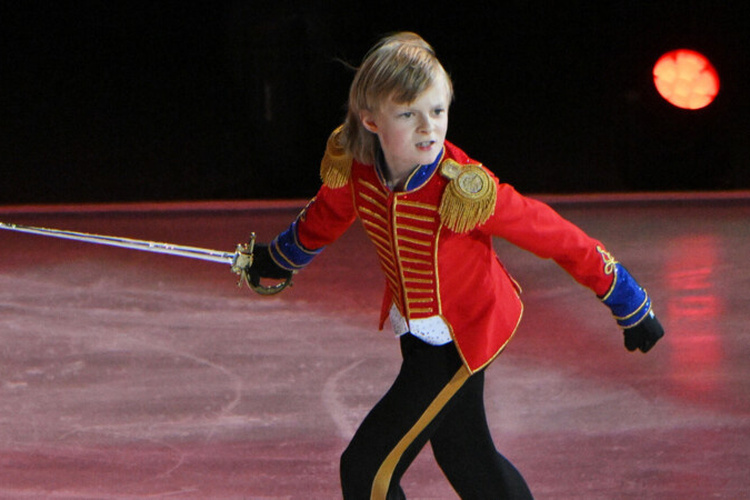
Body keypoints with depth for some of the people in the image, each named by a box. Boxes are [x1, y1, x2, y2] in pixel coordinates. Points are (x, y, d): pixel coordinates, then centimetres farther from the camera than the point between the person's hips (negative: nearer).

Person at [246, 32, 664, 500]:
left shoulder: (466, 190, -33)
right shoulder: (353, 171, -18)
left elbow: (559, 238, -22)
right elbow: (323, 221, 8)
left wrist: (632, 309, -13)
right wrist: (277, 260, 28)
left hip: (462, 337, -6)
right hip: (414, 329, 6)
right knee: (462, 454, 25)